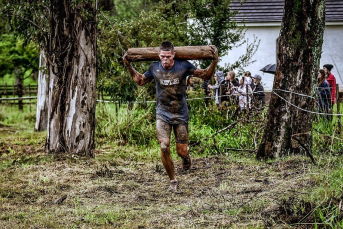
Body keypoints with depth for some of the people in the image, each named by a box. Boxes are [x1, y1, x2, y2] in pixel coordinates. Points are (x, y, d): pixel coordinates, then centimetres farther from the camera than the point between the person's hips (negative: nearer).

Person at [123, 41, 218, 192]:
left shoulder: (183, 66, -9)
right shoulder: (154, 68, -3)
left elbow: (206, 76, 2)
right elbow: (140, 80, 16)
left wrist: (214, 62, -13)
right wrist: (129, 66, 7)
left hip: (180, 114, -1)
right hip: (162, 114, 1)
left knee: (181, 151, -1)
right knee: (164, 148, -14)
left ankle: (186, 156, 41)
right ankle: (172, 180, 5)